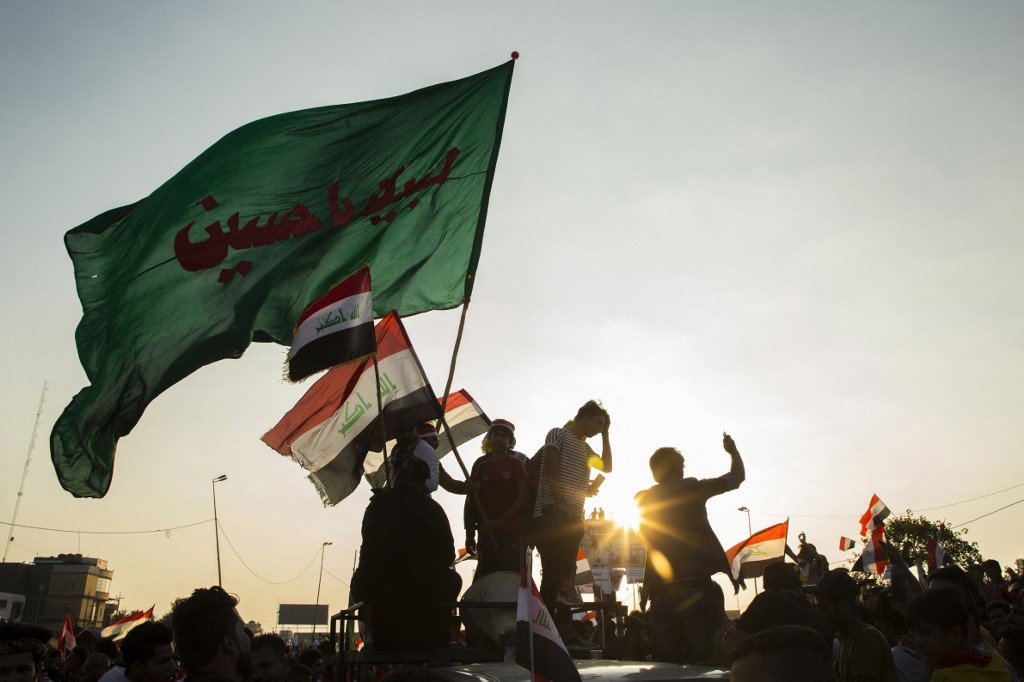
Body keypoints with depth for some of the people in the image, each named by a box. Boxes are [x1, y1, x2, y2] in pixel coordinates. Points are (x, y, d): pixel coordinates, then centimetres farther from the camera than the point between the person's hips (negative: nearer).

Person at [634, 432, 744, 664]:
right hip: (697, 586, -5)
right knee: (703, 659, -5)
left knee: (667, 661, 6)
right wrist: (733, 450, 25)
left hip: (661, 591, 5)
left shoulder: (643, 499, 12)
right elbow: (737, 477, 8)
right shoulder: (690, 489, -1)